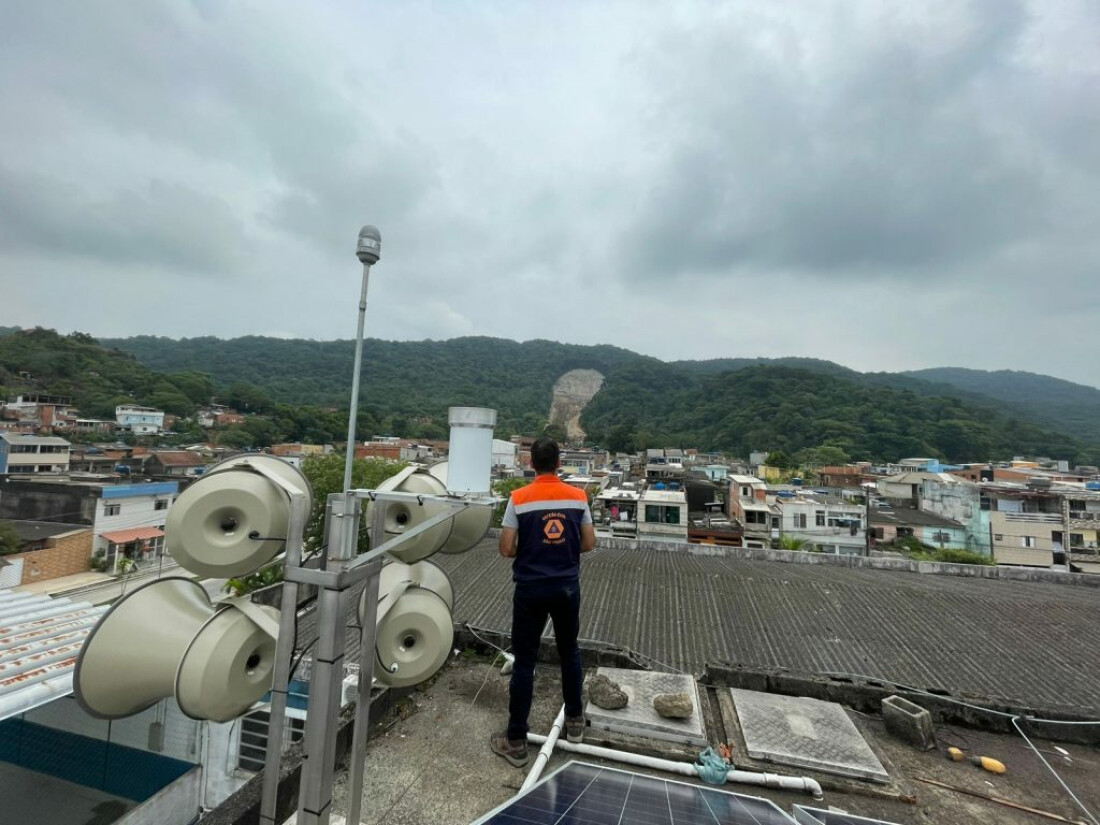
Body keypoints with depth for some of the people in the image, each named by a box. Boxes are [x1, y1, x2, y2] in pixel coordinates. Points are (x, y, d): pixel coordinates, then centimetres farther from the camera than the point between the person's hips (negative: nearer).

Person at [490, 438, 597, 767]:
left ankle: (516, 741, 23)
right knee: (569, 652, 22)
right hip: (567, 586, 3)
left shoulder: (519, 498, -12)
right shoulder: (578, 496, -5)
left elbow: (506, 549, -11)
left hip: (531, 589, -2)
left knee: (524, 661, 10)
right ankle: (574, 721, 39)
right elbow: (589, 544, 0)